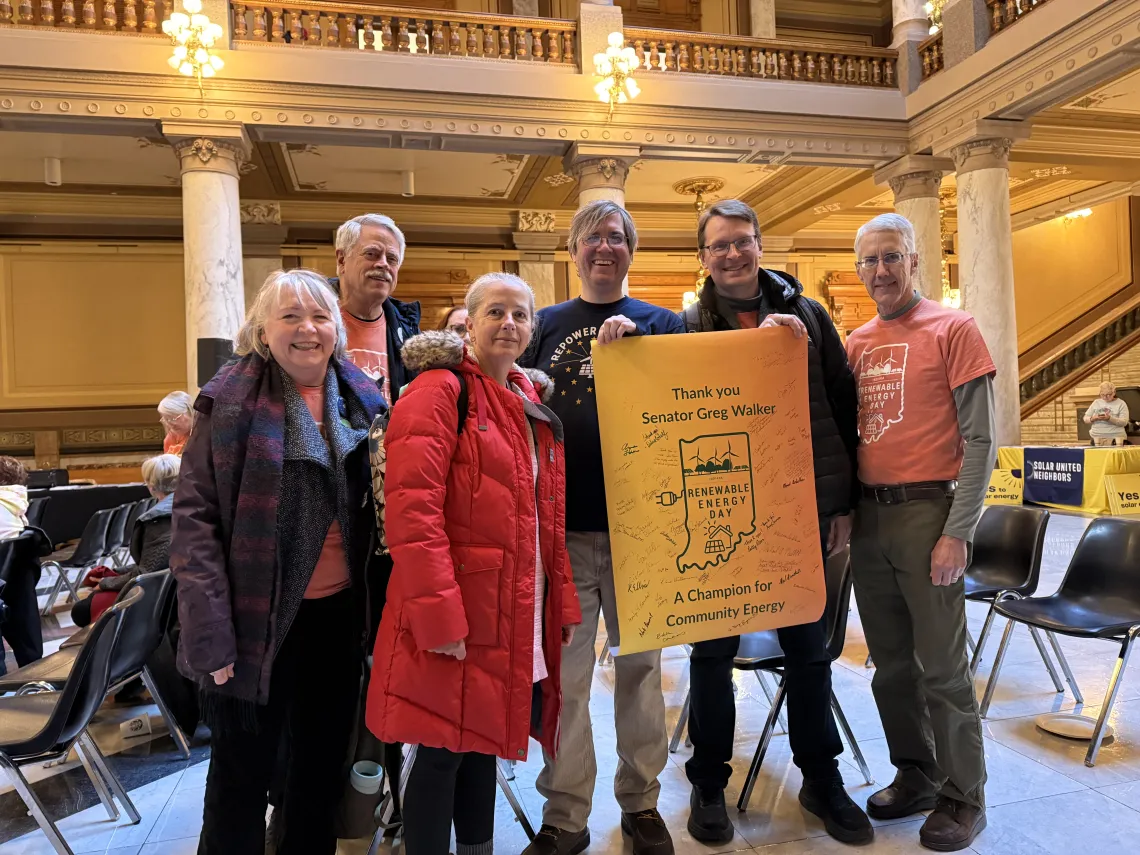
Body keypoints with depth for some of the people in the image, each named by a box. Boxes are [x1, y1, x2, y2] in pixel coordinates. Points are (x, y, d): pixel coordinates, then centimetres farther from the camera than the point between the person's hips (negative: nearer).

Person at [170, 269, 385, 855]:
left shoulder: (363, 399, 4)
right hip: (257, 619, -3)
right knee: (242, 772, 12)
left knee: (323, 764, 17)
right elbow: (193, 516, -9)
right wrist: (210, 629, -15)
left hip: (340, 614, 4)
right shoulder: (231, 401, -6)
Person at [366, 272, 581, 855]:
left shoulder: (535, 403, 14)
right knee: (443, 751, 4)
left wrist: (563, 603, 12)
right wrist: (439, 615, -22)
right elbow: (411, 509, -19)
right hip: (453, 618, -7)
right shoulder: (441, 390, -9)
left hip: (522, 618, 7)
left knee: (483, 743, 19)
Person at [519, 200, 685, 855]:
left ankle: (642, 802, 28)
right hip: (564, 523, 1)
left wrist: (633, 334, -17)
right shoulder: (548, 325, 11)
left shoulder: (660, 322, 9)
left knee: (640, 663, 11)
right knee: (564, 672, 5)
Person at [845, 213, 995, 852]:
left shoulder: (953, 329, -4)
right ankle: (916, 774, 31)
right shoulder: (856, 342, 12)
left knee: (942, 665, 1)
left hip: (926, 512, -5)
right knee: (891, 662, 14)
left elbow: (980, 440, -8)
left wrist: (958, 533, -14)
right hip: (866, 515, 6)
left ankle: (965, 798, 18)